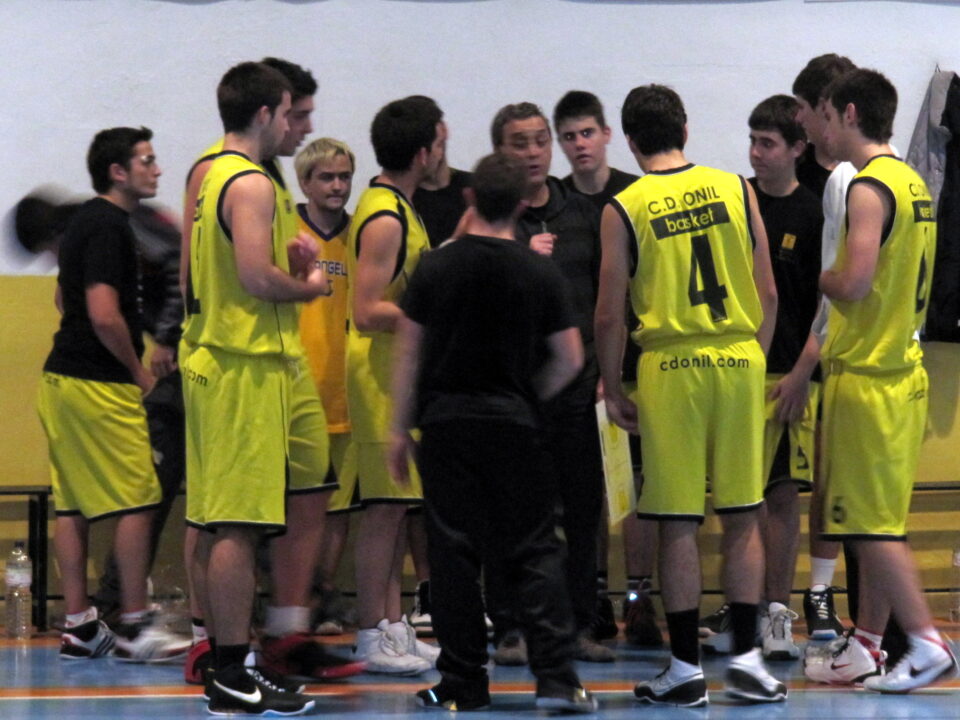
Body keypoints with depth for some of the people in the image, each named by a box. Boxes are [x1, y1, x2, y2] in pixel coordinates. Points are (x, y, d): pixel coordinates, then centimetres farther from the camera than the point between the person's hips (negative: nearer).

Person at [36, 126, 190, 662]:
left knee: (72, 506, 8)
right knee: (137, 502, -6)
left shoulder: (85, 221, 16)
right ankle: (135, 628, -4)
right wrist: (139, 371, -10)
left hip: (63, 376, 10)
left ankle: (79, 625, 10)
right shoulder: (110, 227, -15)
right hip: (101, 384, -10)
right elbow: (104, 315, -23)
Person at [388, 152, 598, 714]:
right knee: (536, 551, 3)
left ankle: (464, 683, 5)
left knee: (454, 554, 3)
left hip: (445, 420, 0)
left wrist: (400, 427, 10)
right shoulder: (542, 273, -1)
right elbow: (570, 358, 0)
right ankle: (556, 676, -7)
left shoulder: (435, 267, 0)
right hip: (513, 423, 0)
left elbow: (409, 352, 3)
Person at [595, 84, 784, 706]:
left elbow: (609, 315, -4)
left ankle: (686, 667, 5)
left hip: (670, 367, -2)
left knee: (679, 525, 2)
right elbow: (768, 294, 5)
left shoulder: (624, 209, -3)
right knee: (742, 518, 9)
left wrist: (613, 391, 6)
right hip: (739, 359, 2)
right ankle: (746, 656, 7)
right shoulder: (735, 189, 4)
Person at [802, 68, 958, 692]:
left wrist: (816, 276, -4)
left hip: (867, 376, -9)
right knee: (877, 523, 13)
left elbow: (855, 283, -24)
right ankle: (866, 646, 18)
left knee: (871, 523, -6)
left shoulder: (869, 187, -15)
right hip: (904, 369, 9)